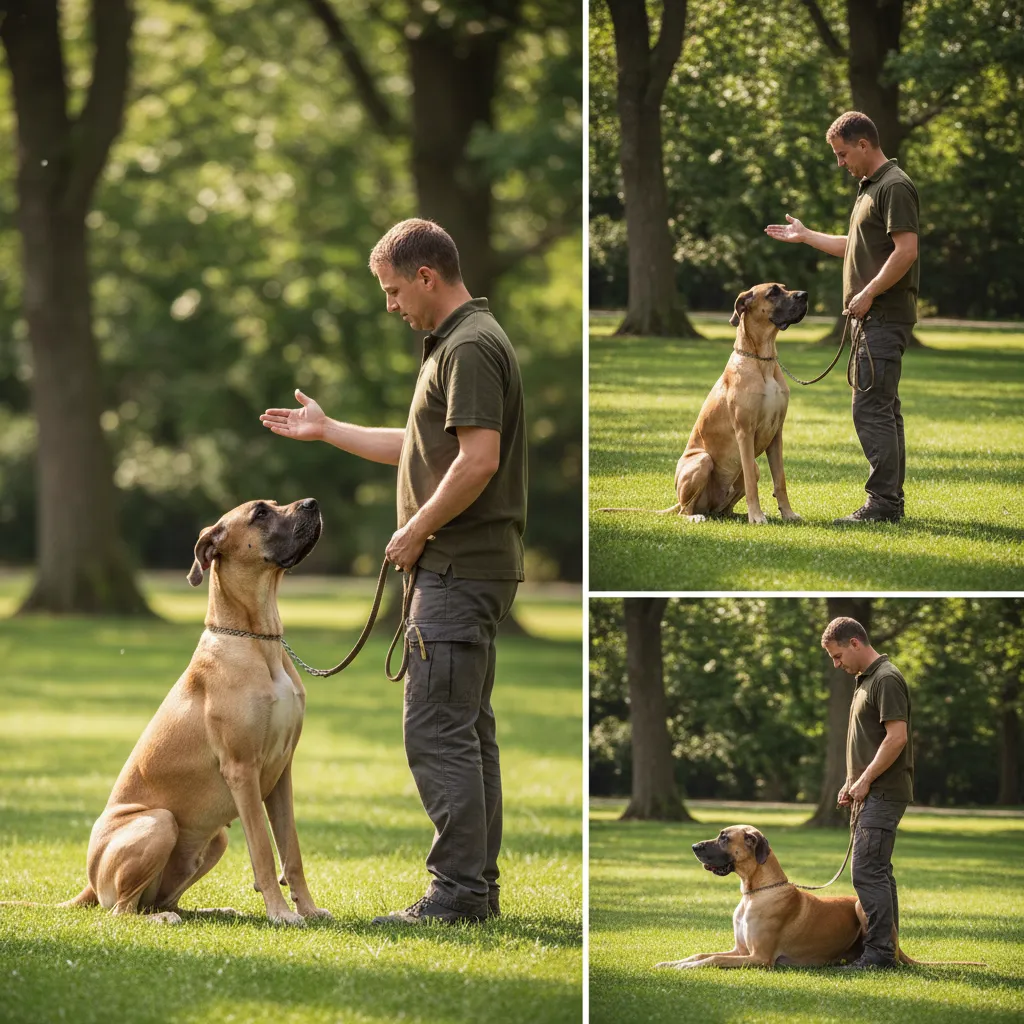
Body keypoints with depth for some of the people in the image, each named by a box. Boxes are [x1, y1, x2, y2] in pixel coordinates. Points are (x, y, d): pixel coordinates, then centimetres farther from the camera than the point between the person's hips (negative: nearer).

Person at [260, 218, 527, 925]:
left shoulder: (471, 347, -16)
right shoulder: (457, 343, 18)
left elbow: (477, 461, -24)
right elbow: (420, 448, 28)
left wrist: (416, 530, -14)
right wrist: (326, 430, 29)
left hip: (460, 568, -11)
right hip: (464, 569, 11)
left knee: (437, 732, -11)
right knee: (467, 732, 11)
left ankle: (459, 892, -11)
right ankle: (478, 886, 14)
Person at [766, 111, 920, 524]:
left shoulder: (895, 187, -13)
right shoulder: (869, 188, 19)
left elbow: (906, 250, -21)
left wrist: (868, 293, -19)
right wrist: (805, 236, 33)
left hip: (886, 316, -11)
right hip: (873, 317, 11)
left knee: (871, 409, -13)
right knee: (882, 409, 12)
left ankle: (882, 503, -14)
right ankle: (891, 502, 16)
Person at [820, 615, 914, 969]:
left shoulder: (886, 679, -14)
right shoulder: (866, 680, 17)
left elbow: (896, 737, -21)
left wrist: (865, 780, -16)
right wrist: (852, 782, 16)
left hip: (883, 793, -11)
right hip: (872, 793, 11)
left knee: (868, 871, -14)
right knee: (878, 872, 11)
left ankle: (879, 951, -15)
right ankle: (885, 948, 14)